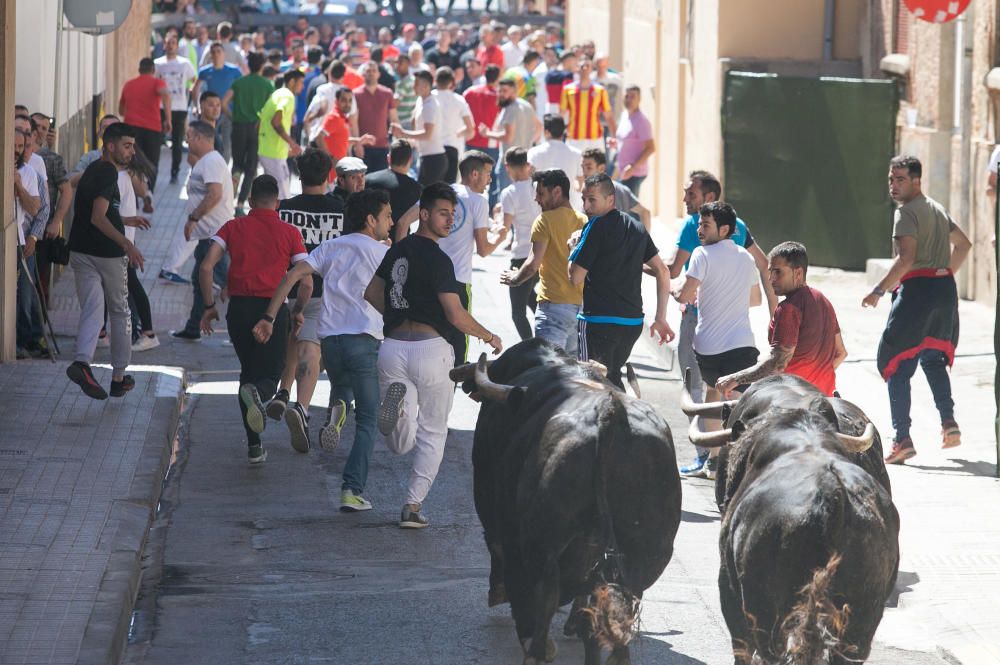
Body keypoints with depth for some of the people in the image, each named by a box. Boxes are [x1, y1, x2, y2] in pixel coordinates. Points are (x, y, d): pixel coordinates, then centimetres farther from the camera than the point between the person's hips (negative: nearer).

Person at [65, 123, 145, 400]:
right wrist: (126, 244, -32)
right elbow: (98, 218, -25)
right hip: (108, 253, -7)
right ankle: (118, 377, 18)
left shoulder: (93, 169, 13)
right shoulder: (107, 173, -15)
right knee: (120, 312, 10)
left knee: (91, 311, -1)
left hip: (80, 251, 7)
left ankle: (82, 362, -28)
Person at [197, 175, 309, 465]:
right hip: (273, 310, -2)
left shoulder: (233, 227, 7)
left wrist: (209, 306, 5)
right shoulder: (289, 233, 4)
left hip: (238, 308, 2)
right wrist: (297, 313, 14)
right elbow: (306, 282, -2)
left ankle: (254, 446, 15)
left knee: (248, 372, 18)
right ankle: (257, 394, -32)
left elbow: (206, 267, -4)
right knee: (269, 375, 7)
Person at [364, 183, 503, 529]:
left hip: (393, 347, 5)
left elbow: (372, 294, 21)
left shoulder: (398, 250, 10)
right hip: (431, 349, -5)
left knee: (401, 445, 6)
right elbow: (456, 315, -15)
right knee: (433, 433, 11)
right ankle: (413, 506, 4)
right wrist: (490, 338, 0)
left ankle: (399, 402, -24)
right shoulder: (437, 260, -12)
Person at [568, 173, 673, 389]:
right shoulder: (636, 227, 13)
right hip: (633, 321, 7)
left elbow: (575, 277, -10)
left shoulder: (596, 226, -10)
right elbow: (663, 272, 14)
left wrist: (574, 248, 8)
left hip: (599, 321, -7)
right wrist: (660, 319, 16)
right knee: (612, 378, 22)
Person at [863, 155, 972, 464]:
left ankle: (902, 439, -10)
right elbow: (963, 244, 30)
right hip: (945, 288, 8)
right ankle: (948, 421, 11)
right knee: (933, 358, 24)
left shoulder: (907, 211, -10)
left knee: (897, 365, -4)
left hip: (917, 288, -8)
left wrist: (878, 291, -16)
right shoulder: (937, 209, 18)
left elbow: (906, 259, -20)